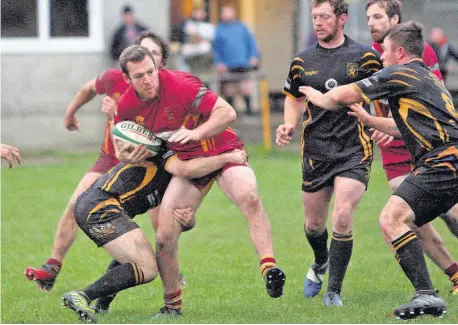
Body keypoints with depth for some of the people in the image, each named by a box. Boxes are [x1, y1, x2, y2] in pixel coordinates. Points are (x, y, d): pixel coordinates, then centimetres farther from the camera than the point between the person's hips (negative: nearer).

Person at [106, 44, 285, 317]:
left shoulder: (180, 84, -25)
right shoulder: (127, 105, -8)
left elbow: (227, 113, -25)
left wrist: (196, 133, -38)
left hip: (222, 151, -4)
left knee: (249, 197, -35)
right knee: (165, 236, -8)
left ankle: (269, 268, -39)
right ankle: (172, 304, 11)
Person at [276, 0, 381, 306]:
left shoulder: (364, 56, -3)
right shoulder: (303, 60, 6)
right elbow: (295, 99, 19)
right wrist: (289, 125, 0)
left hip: (354, 150, -3)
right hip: (316, 152, 3)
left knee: (342, 219, -17)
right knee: (314, 224, 12)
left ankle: (334, 290, -2)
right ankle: (321, 264, 47)